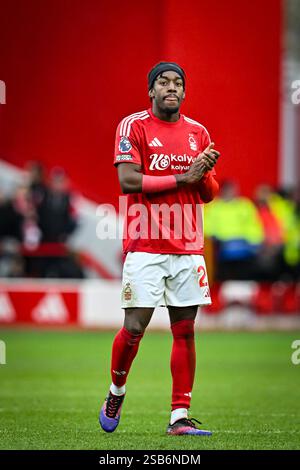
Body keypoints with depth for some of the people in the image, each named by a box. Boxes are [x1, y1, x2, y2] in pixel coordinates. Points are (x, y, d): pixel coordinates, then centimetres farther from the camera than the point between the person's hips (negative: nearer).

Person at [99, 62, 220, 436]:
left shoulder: (198, 133, 13)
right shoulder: (133, 125, -1)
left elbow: (209, 193, 16)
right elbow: (128, 181, -12)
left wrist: (204, 173, -7)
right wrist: (183, 177, -13)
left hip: (188, 247, 4)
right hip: (145, 246, -4)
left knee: (185, 331, 0)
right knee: (134, 328, -8)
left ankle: (179, 416, 3)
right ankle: (115, 394, 19)